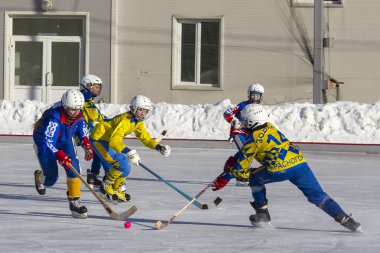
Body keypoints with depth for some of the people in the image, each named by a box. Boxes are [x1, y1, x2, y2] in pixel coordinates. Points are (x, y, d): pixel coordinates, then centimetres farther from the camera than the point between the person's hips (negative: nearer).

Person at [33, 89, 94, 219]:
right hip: (44, 141, -5)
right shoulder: (54, 117, -40)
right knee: (51, 178, -2)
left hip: (64, 141, 5)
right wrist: (60, 155, -54)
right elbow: (47, 142, -42)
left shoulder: (78, 115, -18)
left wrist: (86, 144, -8)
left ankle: (75, 202, -9)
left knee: (73, 166, -17)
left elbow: (82, 128, 5)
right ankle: (39, 177, 38)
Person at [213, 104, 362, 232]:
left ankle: (262, 214, 20)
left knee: (255, 179, 22)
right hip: (300, 162, 6)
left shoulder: (254, 138, 4)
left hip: (280, 169, -6)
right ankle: (345, 220, -9)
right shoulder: (270, 128, 24)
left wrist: (225, 179, 16)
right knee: (318, 196, 6)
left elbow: (242, 164, 5)